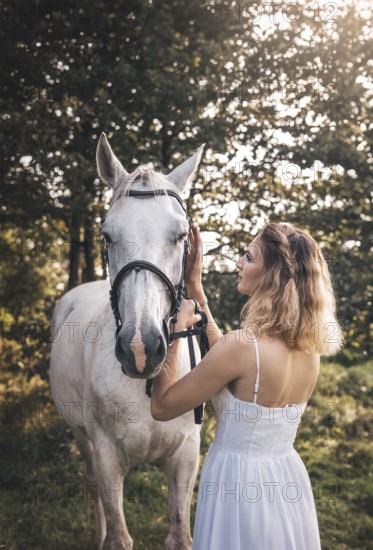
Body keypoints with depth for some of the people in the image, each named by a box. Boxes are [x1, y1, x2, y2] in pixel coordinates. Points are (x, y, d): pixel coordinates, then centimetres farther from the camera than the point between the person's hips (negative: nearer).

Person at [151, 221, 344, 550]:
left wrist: (175, 330, -7)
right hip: (289, 482, 7)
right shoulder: (310, 348, -4)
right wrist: (195, 288, 9)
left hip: (238, 485, -6)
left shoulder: (242, 345, -25)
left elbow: (162, 407, -15)